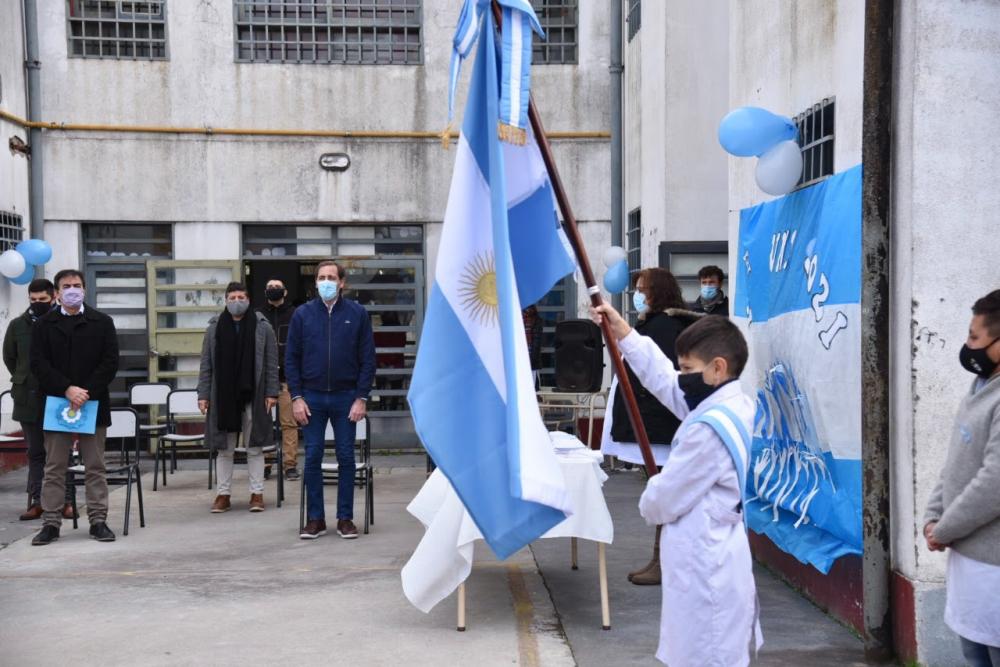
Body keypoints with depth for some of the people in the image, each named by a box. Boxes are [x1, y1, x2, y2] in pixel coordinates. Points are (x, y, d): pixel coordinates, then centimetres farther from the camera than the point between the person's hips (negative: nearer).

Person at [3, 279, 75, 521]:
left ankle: (66, 501, 8)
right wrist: (24, 382, 15)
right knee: (35, 452, 9)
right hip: (28, 400, 3)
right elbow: (9, 357, 18)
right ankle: (37, 501, 14)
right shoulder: (18, 325, 5)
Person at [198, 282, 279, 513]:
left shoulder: (263, 327, 2)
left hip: (253, 396, -1)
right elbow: (206, 364, 7)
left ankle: (257, 493, 11)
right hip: (223, 396, 2)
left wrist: (271, 392, -5)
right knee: (224, 449, 7)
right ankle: (223, 494, 14)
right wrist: (203, 394, 1)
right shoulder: (214, 327, 6)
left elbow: (271, 363, 2)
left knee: (255, 448, 4)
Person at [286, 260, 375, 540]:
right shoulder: (302, 314, 3)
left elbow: (368, 359, 0)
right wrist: (296, 398, -4)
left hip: (346, 397, -1)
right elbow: (292, 358, 4)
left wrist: (361, 398, -6)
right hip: (311, 397, 1)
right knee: (312, 458, 3)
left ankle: (345, 518, 13)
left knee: (346, 458, 4)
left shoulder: (358, 314, 0)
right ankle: (315, 519, 13)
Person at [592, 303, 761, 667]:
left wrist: (648, 506, 6)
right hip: (714, 557, 10)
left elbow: (665, 499, -18)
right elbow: (664, 380, 17)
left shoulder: (709, 428, -25)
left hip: (703, 565, -10)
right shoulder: (732, 404, 4)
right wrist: (625, 334, 18)